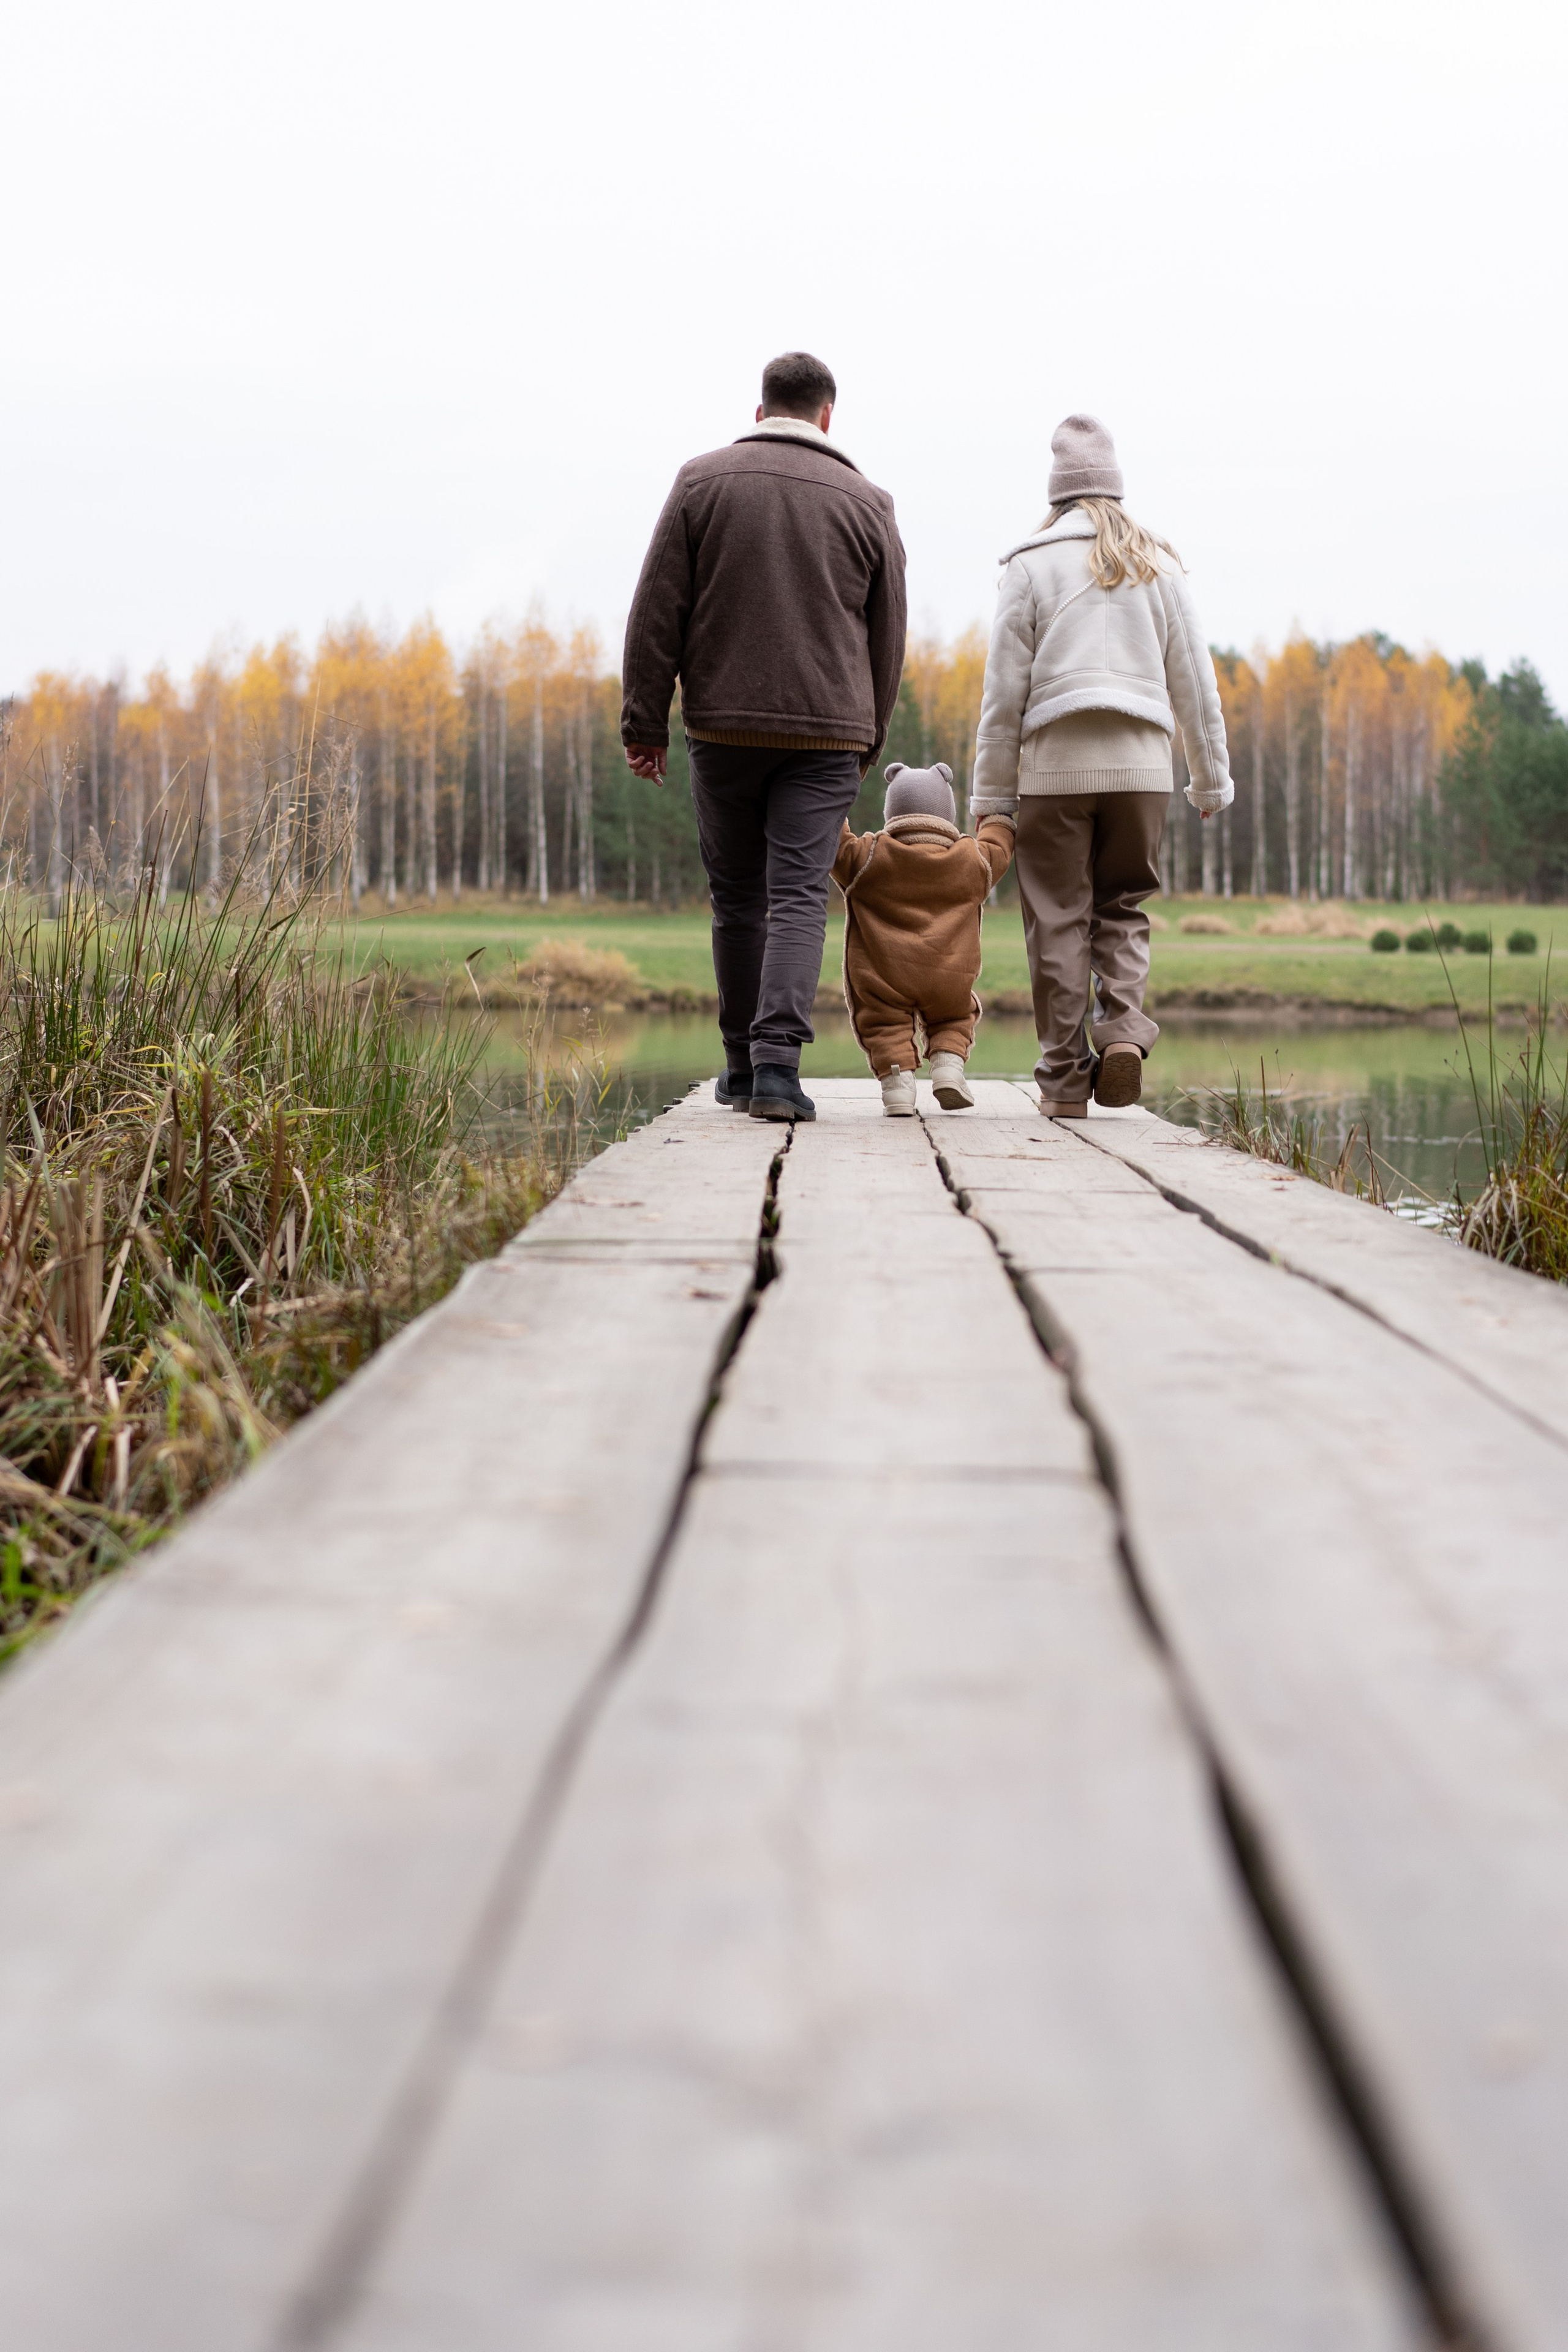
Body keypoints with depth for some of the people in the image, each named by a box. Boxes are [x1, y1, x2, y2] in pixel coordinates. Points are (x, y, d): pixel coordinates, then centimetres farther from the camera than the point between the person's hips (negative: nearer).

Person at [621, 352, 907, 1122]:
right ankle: (777, 1062, -18)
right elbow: (886, 639, 10)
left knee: (737, 897, 12)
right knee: (799, 898, -3)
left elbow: (658, 611, 0)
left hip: (723, 724, 1)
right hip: (825, 732, -1)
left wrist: (645, 719, 3)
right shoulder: (863, 501, 6)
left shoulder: (703, 480, 4)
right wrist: (868, 740, 21)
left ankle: (742, 1065, 20)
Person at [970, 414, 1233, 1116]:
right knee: (1123, 905, 15)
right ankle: (1122, 1026, -9)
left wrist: (991, 793, 4)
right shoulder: (1158, 565, 10)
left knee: (1058, 919, 4)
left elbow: (1005, 689, 0)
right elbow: (1194, 682, 10)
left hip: (1056, 763, -2)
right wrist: (1212, 779, 17)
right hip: (1140, 763, 2)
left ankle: (1065, 1079, 4)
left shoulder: (1033, 565, 2)